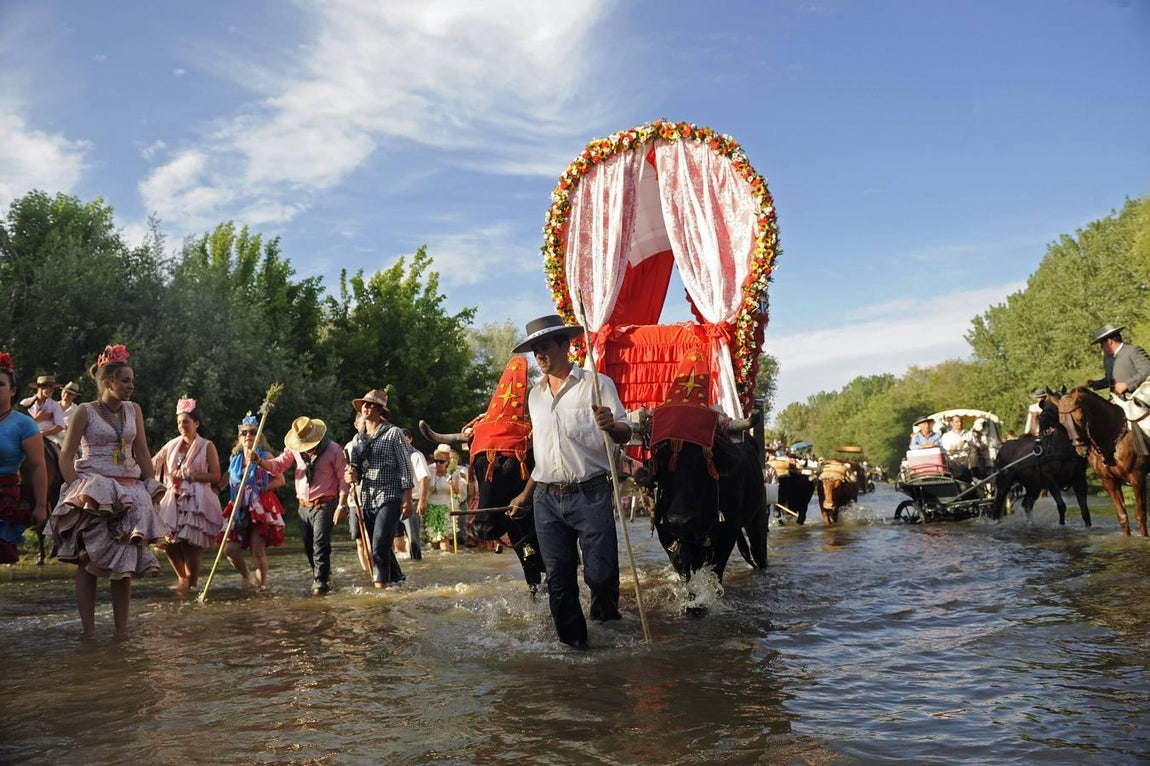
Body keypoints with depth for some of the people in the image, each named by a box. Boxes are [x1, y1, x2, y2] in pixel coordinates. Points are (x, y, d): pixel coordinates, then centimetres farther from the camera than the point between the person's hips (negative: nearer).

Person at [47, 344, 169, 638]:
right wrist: (76, 490, -14)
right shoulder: (85, 411, -2)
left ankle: (122, 630, 6)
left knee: (125, 562, 1)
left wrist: (152, 489, 5)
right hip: (93, 490, -4)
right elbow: (66, 456, -3)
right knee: (87, 560, -4)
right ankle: (88, 630, 0)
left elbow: (143, 454, 13)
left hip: (129, 492, 4)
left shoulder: (133, 410, 9)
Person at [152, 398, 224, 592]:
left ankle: (192, 582, 10)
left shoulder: (207, 447, 0)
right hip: (174, 501, 4)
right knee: (169, 542, -1)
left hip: (197, 501, -4)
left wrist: (192, 476, -14)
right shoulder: (172, 445, 12)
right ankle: (183, 577, 23)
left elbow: (215, 475, -5)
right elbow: (152, 466, 13)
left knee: (191, 543, -8)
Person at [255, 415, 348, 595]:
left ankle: (321, 582, -4)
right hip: (303, 506, 6)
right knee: (308, 545, 12)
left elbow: (343, 479, -9)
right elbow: (277, 465, 1)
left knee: (320, 544, -12)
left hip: (324, 504, -6)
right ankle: (323, 575, 30)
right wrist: (260, 461, -20)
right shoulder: (294, 450, 4)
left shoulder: (333, 449, -9)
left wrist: (341, 505, -13)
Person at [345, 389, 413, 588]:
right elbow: (355, 466, 19)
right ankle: (397, 579, 27)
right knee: (380, 547, 12)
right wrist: (353, 475, -6)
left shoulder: (393, 433, -2)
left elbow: (405, 467, -5)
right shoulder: (358, 437, 15)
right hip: (366, 499, 6)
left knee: (380, 545, -17)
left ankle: (381, 584, -15)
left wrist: (407, 499, -12)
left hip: (389, 497, -6)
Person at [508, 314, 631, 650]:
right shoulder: (535, 395, 15)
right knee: (558, 579, 6)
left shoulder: (596, 384, -2)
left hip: (590, 494, -5)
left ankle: (607, 621, 24)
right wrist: (526, 495, 24)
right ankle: (573, 642, 19)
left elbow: (625, 434, -4)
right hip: (546, 499, 5)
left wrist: (611, 426, -28)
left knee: (600, 573, -4)